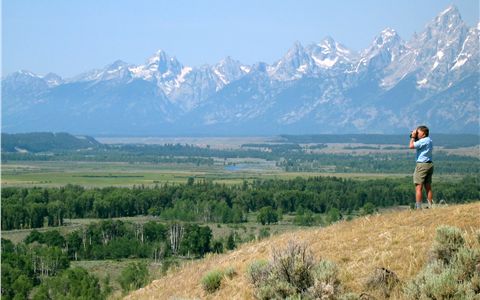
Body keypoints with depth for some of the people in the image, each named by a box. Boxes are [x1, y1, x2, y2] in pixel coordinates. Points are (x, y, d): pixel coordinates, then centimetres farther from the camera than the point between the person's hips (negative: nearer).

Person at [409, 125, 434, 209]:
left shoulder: (423, 141, -15)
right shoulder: (429, 140, 15)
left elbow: (411, 146, -18)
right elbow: (418, 145, 25)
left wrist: (413, 137, -5)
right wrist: (415, 138, 14)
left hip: (422, 165, -9)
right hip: (429, 164, 9)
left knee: (418, 187, -7)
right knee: (428, 187, 13)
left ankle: (418, 207, -9)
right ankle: (431, 206, 15)